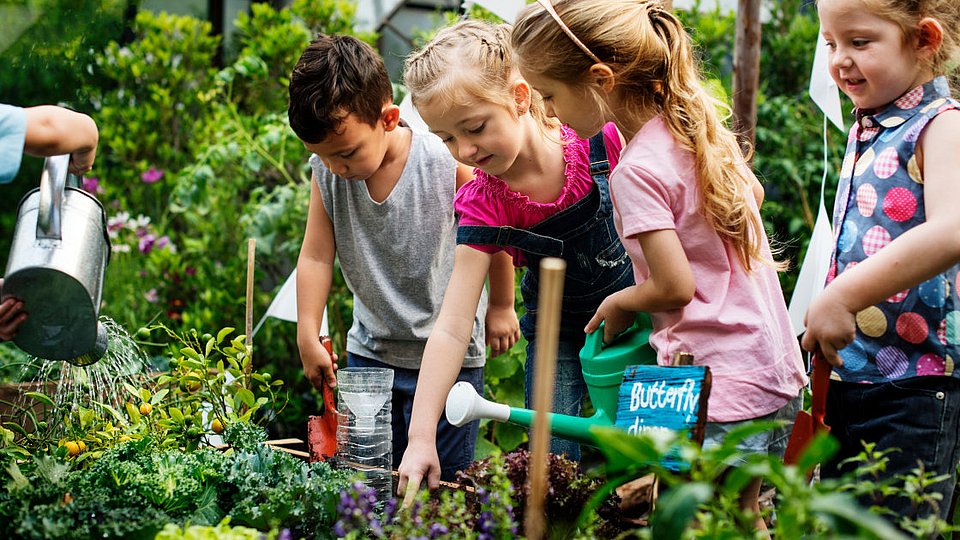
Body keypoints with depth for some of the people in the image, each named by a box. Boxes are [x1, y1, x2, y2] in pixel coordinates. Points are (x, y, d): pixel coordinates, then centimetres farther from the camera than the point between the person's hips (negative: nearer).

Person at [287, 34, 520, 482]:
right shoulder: (326, 171, -8)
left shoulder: (448, 164, -19)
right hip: (369, 351, 4)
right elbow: (316, 255, -2)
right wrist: (308, 337, -7)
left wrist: (500, 307, 5)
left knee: (439, 482, 2)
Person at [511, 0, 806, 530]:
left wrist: (618, 304, 1)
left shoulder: (637, 170, -18)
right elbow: (753, 193, 25)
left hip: (720, 392, -9)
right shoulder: (696, 124, 7)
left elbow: (675, 285, -18)